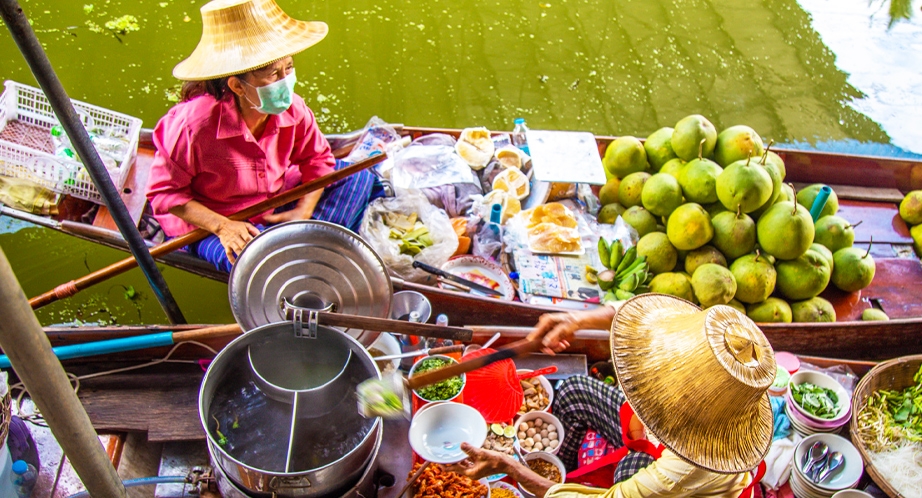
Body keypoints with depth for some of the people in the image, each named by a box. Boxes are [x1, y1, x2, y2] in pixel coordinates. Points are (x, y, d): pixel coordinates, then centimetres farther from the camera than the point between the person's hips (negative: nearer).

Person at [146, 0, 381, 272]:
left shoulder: (292, 109, -17)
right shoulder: (194, 124, -29)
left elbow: (317, 158, -1)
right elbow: (164, 191, -19)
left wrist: (304, 211, -16)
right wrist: (222, 226, -30)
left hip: (276, 206, 6)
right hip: (209, 226, -5)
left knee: (357, 179, -1)